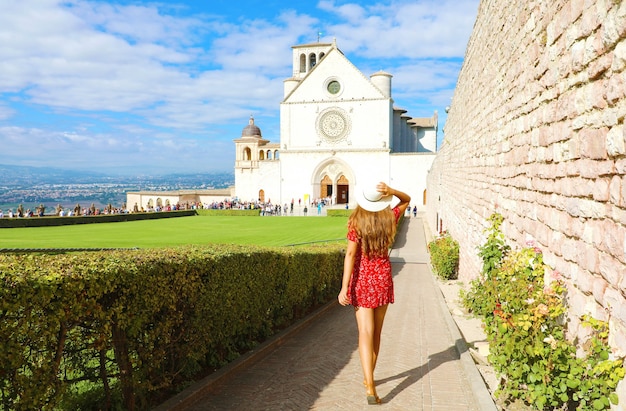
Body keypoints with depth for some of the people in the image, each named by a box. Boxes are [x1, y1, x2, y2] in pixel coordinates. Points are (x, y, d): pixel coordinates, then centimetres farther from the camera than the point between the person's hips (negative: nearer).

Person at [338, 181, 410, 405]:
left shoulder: (356, 221, -11)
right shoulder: (389, 218, -3)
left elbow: (350, 254, -17)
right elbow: (407, 200, 16)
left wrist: (344, 287, -18)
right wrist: (392, 191, -5)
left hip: (362, 278, -3)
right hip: (382, 277, 3)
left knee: (366, 333, -3)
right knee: (376, 332, 16)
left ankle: (369, 387, -13)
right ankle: (368, 378, 32)